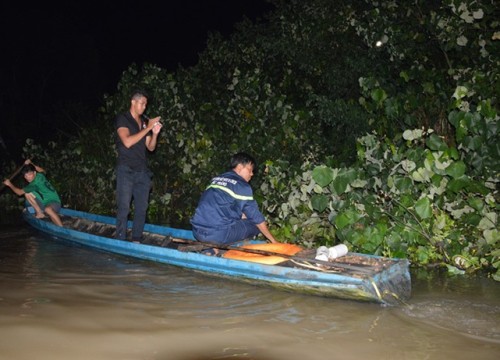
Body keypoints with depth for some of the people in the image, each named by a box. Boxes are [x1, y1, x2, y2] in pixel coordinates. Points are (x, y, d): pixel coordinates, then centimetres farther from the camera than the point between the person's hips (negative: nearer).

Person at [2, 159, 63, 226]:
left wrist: (10, 184, 3)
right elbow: (42, 171, 31)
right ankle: (40, 213, 5)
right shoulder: (40, 175, 1)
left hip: (54, 203, -9)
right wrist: (31, 164, 28)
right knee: (27, 194, -1)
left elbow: (19, 192, -10)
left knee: (47, 209, -45)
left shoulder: (35, 183, -21)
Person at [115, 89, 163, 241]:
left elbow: (150, 147, 13)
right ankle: (121, 241, -1)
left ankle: (136, 239, 13)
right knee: (123, 207, -6)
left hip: (142, 171, 6)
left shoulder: (145, 121, 14)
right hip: (126, 170, -6)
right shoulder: (122, 119, -2)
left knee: (141, 208, 5)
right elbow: (127, 142, -17)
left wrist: (155, 133, -5)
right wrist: (147, 128, -16)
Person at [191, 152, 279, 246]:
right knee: (257, 225, 8)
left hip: (197, 232, 8)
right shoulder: (242, 186, -2)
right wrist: (274, 241, 10)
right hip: (218, 234, -8)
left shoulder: (216, 179, 19)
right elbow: (256, 217, 1)